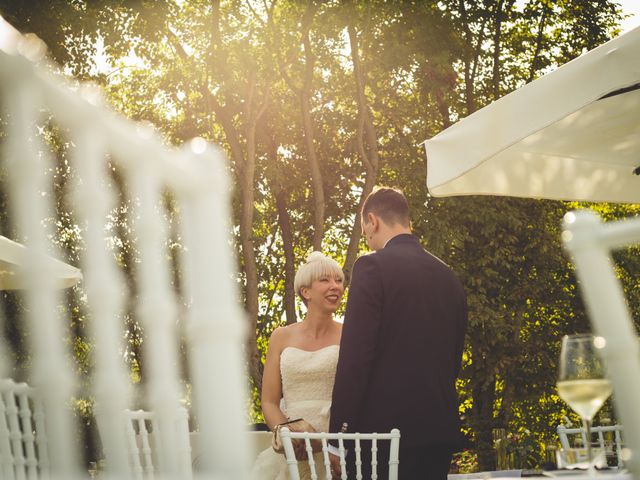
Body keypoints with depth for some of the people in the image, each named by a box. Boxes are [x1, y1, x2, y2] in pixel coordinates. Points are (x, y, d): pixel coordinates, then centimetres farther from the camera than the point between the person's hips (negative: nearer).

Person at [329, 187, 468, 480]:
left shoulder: (373, 266, -7)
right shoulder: (448, 276, 12)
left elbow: (355, 357, -13)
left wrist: (338, 435, -11)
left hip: (385, 426, -6)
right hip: (441, 431, 6)